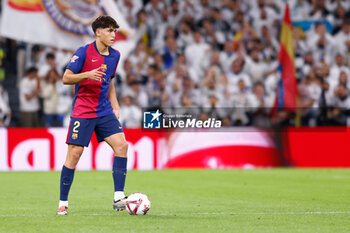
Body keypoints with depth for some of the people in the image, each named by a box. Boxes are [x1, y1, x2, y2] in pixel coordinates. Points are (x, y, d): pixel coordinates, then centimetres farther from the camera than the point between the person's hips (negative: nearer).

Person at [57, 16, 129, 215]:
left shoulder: (114, 56, 10)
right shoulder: (84, 52, -8)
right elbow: (66, 78, -9)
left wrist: (115, 107, 14)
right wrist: (87, 75, -25)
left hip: (105, 111, 5)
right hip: (82, 112, -5)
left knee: (121, 144, -12)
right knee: (75, 153, -7)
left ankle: (119, 198, -11)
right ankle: (63, 203, 5)